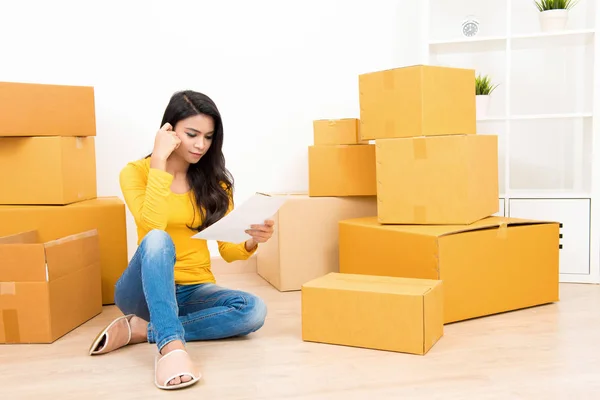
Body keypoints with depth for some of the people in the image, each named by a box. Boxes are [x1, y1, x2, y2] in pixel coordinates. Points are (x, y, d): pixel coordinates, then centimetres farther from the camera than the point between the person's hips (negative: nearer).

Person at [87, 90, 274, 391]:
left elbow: (228, 250, -1)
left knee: (254, 310, -27)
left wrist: (251, 241, -23)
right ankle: (171, 346, -45)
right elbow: (153, 227, -24)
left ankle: (142, 329, -20)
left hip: (193, 291, 4)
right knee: (157, 240, -35)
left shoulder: (214, 180, 3)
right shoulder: (136, 172, -5)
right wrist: (159, 161, -22)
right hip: (146, 290, -3)